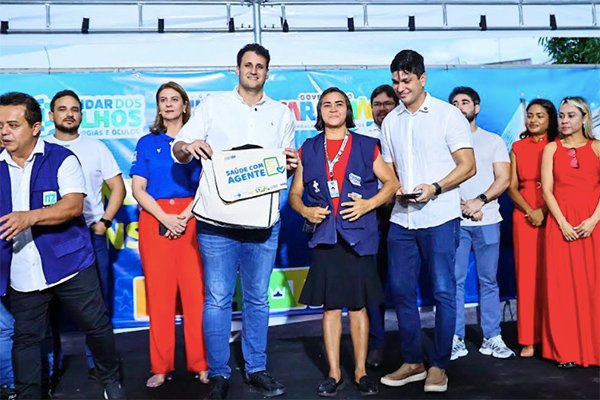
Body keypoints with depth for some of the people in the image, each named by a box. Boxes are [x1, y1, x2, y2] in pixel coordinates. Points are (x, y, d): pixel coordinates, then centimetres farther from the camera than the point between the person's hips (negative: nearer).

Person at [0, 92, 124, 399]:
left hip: (69, 263, -3)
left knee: (96, 325, 7)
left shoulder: (61, 159, -5)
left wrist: (29, 217, -30)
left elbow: (74, 204, -18)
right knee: (25, 338, 11)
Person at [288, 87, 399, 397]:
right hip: (324, 236, 1)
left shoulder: (367, 147, 7)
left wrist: (368, 204, -8)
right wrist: (305, 210, -6)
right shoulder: (308, 150, 11)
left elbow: (391, 183, 7)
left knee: (358, 306, 4)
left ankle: (361, 371, 17)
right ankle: (333, 373, 16)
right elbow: (294, 193, 14)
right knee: (330, 306, 5)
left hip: (359, 236, -1)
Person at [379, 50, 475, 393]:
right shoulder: (391, 122, 13)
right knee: (401, 290, 8)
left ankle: (439, 366, 13)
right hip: (401, 219, 5)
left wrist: (434, 188, -19)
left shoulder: (448, 114, -2)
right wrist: (395, 189, -4)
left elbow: (468, 165, -5)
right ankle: (413, 362, 21)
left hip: (439, 217, -5)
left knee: (443, 291, 0)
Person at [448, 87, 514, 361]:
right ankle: (456, 339, 4)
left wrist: (479, 201, -12)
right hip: (454, 221, 0)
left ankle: (492, 338, 11)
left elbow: (504, 179, 4)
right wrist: (462, 206, -7)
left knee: (489, 281, 4)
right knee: (454, 280, -2)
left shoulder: (493, 141, 13)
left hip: (487, 220, 1)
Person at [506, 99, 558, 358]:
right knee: (527, 274, 0)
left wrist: (544, 210, -13)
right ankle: (529, 339, 4)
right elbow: (512, 187, 7)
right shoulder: (517, 147, 12)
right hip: (524, 216, 2)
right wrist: (530, 211, -7)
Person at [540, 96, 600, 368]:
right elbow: (547, 190, 2)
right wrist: (563, 223, -9)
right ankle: (567, 351, 5)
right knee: (563, 284, -1)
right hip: (561, 223, 0)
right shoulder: (551, 148, 9)